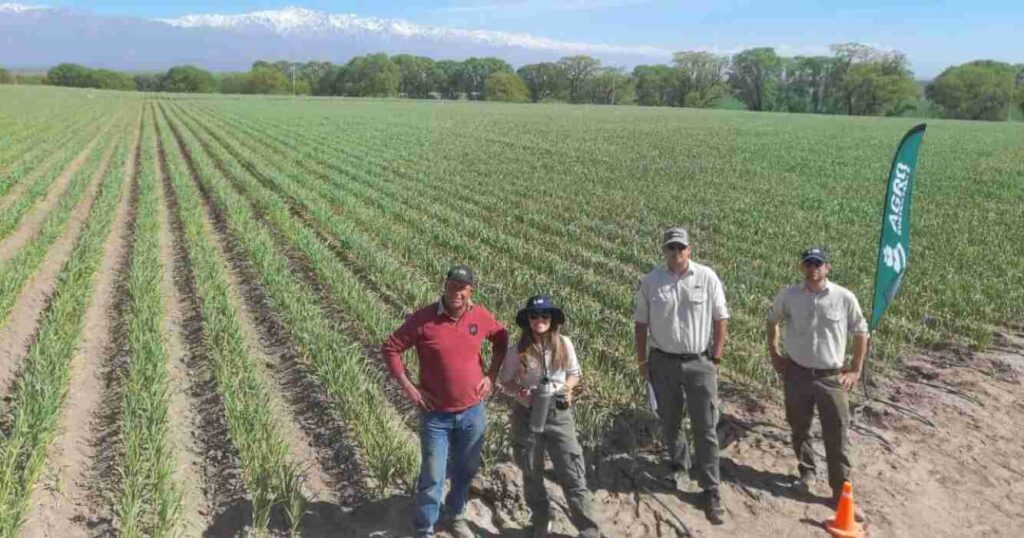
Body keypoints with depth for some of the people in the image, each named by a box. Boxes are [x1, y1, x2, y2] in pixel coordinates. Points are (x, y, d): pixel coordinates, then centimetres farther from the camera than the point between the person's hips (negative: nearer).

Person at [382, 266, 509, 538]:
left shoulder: (482, 317, -6)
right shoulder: (423, 318, -16)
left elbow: (502, 340, 13)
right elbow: (390, 348, -8)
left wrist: (492, 375, 4)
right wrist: (408, 387, -11)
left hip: (473, 412, 3)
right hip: (436, 414, -3)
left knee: (465, 470, 20)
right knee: (432, 477, 5)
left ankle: (457, 516, 44)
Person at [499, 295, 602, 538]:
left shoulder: (564, 345, -5)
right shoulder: (518, 351, -10)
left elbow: (574, 374, 9)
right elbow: (506, 382, 0)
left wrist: (567, 387, -11)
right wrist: (519, 392, -20)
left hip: (559, 413, 0)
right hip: (527, 415, 0)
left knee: (573, 474, 0)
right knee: (532, 475, 14)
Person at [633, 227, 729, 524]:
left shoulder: (707, 277, -5)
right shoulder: (651, 281, -3)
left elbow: (720, 320, 0)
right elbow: (640, 324, 4)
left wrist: (716, 358, -2)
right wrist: (642, 361, 3)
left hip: (700, 362, -1)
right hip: (663, 362, 2)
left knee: (705, 429, 1)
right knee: (669, 422, 16)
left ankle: (710, 491, 10)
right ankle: (679, 466, 42)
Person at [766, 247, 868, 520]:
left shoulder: (845, 298, -11)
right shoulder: (788, 296, -7)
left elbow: (861, 332, 3)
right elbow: (772, 321, 13)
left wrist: (855, 370, 1)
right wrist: (774, 354, 8)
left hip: (831, 377, -1)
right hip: (796, 374, 2)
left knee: (837, 437, 3)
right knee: (799, 429, 16)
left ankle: (841, 492, 14)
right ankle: (807, 473, 39)